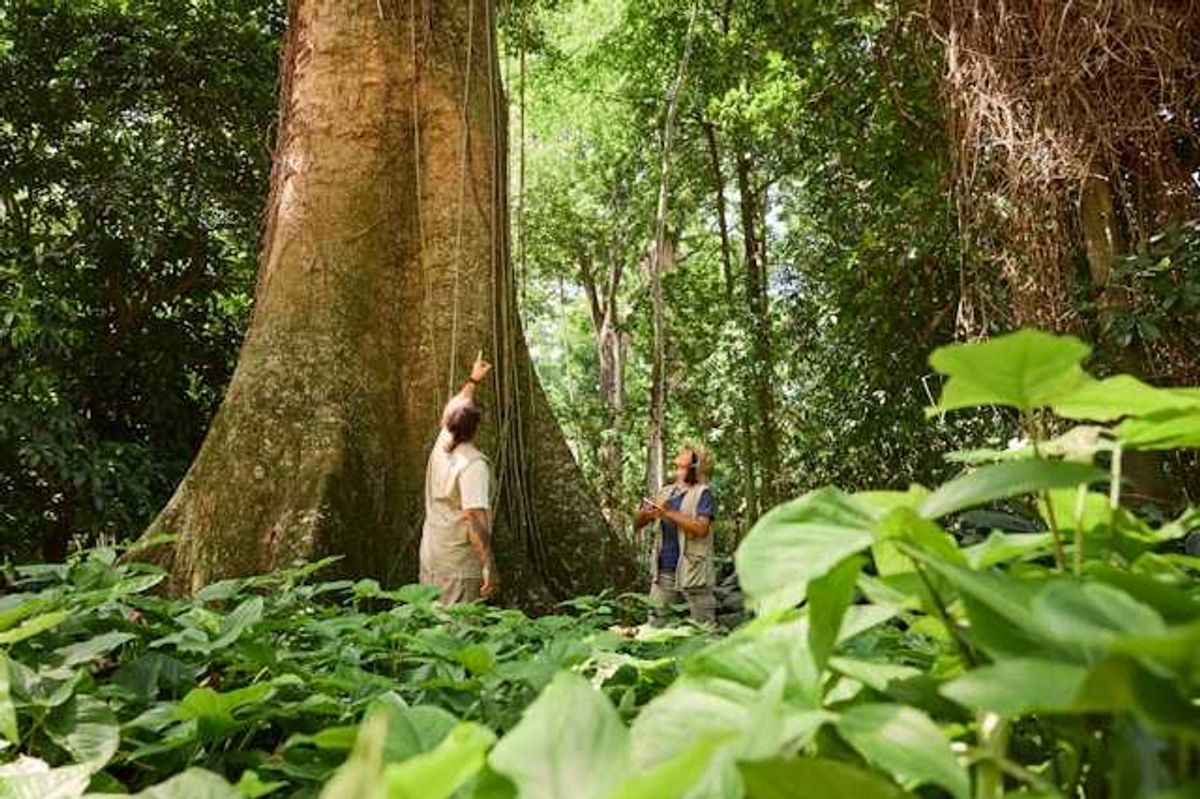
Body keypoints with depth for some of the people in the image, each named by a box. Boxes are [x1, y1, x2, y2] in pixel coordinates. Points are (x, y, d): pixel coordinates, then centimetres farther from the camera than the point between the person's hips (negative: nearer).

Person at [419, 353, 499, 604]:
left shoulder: (440, 446, 3)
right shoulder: (472, 464, -19)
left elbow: (457, 406, 22)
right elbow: (476, 520, -25)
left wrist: (473, 380, 35)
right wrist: (489, 566, -23)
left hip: (429, 560, 7)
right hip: (459, 566, -7)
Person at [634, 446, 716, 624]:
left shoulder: (702, 493, -4)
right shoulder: (665, 492, 12)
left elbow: (701, 528, -18)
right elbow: (637, 524, 13)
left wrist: (669, 513, -20)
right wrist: (645, 513, -10)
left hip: (692, 571, -5)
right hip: (663, 571, 5)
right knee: (655, 624, 11)